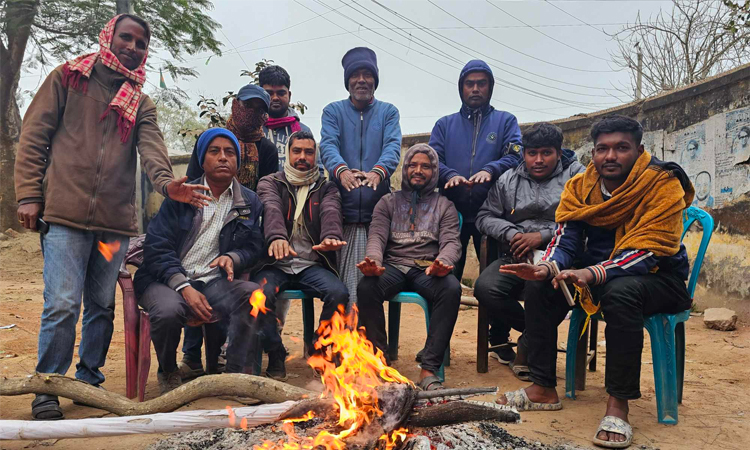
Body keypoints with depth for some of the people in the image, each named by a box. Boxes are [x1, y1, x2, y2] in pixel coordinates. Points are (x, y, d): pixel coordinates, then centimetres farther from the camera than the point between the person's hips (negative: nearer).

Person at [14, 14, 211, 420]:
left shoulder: (142, 104, 14)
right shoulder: (68, 78, 7)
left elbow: (152, 148, -4)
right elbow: (34, 136, 3)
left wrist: (166, 181, -26)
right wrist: (29, 194, -7)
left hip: (115, 220, 4)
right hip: (65, 213, -3)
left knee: (102, 306, 10)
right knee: (62, 304, -8)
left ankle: (89, 379, 26)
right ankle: (47, 391, 8)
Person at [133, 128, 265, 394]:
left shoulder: (250, 202, 11)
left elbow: (254, 247, 9)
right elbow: (157, 247, -4)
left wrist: (231, 258, -15)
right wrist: (184, 288, -18)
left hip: (213, 282, 2)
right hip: (167, 280, -1)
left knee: (252, 293, -29)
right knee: (169, 310, -35)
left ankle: (235, 373, -15)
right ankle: (168, 373, 0)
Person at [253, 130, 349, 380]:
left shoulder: (326, 188, 13)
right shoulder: (270, 183, 10)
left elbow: (330, 213, -10)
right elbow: (272, 209, -13)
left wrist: (331, 237, -36)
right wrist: (277, 237, -37)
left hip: (312, 264, 1)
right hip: (275, 263, -1)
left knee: (339, 293, -28)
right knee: (261, 293, -32)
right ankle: (275, 355, -7)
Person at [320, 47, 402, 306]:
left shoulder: (388, 112, 13)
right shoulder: (333, 111, 11)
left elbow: (393, 146, -4)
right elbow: (328, 145, -6)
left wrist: (378, 171, -27)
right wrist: (341, 170, -29)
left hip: (379, 205, 1)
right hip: (344, 207, -1)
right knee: (346, 279, -4)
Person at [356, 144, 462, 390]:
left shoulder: (444, 206, 19)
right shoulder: (388, 202, 21)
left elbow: (451, 242, 4)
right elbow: (376, 237, 6)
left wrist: (443, 262, -22)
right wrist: (374, 261, -20)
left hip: (427, 270, 0)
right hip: (392, 268, 1)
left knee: (452, 288, -35)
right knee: (366, 286, -33)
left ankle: (429, 369, -31)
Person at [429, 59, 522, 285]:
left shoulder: (506, 121, 14)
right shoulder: (445, 124, 17)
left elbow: (515, 155, -1)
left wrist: (490, 170, -21)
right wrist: (450, 175, -17)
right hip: (451, 211, 1)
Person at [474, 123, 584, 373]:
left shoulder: (576, 176, 6)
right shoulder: (508, 180, 18)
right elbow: (485, 216, 14)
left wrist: (542, 235, -14)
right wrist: (511, 234, -5)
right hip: (516, 256, 4)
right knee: (485, 287, -26)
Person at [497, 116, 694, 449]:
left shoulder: (663, 185, -17)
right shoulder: (580, 186, -1)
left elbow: (647, 252, -27)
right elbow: (566, 237, -8)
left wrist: (593, 274, -43)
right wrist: (547, 267, -31)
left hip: (658, 278, -5)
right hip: (598, 272, 6)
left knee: (621, 292, -38)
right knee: (539, 285, -14)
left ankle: (618, 404, -26)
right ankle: (543, 389, -6)